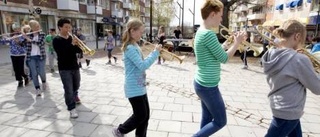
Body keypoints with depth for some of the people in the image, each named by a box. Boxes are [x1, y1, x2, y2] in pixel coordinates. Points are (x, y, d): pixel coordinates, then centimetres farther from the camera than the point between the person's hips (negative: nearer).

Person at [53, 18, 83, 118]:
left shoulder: (71, 38, 9)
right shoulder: (56, 40, -8)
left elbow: (79, 51, 5)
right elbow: (61, 53, -23)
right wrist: (72, 44, -30)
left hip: (75, 66, 6)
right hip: (64, 68, -6)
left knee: (76, 85, 23)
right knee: (68, 89, -8)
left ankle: (75, 96, 52)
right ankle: (72, 109, -1)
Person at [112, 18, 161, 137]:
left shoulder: (135, 46, 11)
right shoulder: (130, 48, -20)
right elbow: (143, 65, -26)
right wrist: (156, 52, -19)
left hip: (140, 87, 9)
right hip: (134, 88, -9)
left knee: (145, 114, 14)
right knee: (140, 115, 4)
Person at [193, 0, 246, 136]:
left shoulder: (201, 32, 9)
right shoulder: (208, 34, -22)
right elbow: (223, 58, -16)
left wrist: (231, 41, 9)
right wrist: (237, 42, -4)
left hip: (202, 83, 10)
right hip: (208, 86, -10)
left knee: (207, 118, 21)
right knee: (220, 121, 9)